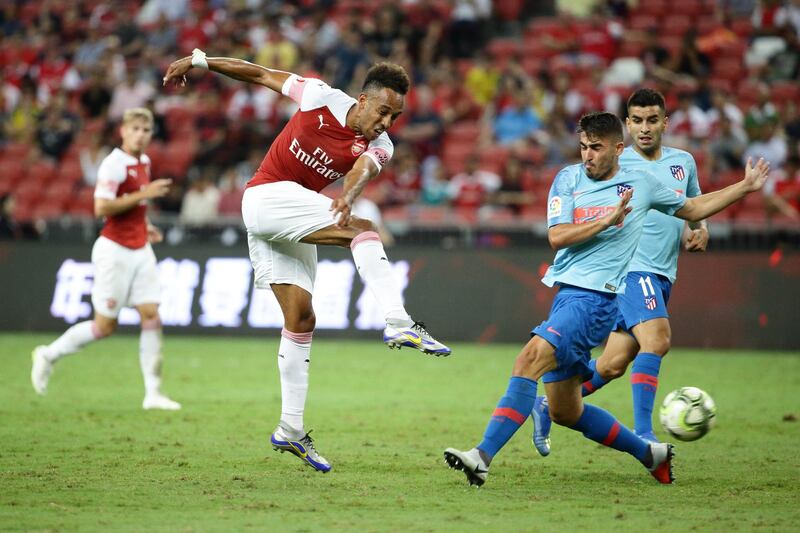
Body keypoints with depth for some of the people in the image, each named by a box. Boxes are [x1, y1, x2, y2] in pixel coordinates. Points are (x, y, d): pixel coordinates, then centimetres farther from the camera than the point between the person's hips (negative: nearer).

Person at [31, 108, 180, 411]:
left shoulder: (144, 162, 11)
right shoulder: (114, 164, -16)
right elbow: (101, 207, -25)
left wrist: (145, 226, 13)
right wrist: (143, 194, -24)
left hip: (140, 250, 8)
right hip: (115, 250, -8)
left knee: (152, 317, -2)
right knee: (105, 326, -1)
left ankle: (153, 393, 0)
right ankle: (49, 355, 20)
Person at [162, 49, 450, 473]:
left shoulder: (379, 148, -2)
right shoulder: (321, 97, -10)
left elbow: (364, 168, -26)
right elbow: (263, 75, 1)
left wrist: (347, 197, -49)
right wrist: (199, 61, 4)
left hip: (293, 224, 6)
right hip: (267, 197, -6)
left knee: (300, 317, 3)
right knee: (364, 231, -25)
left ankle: (291, 430, 7)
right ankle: (399, 324, -42)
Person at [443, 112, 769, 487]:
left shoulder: (641, 183, 7)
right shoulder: (568, 179, 10)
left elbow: (694, 209, 24)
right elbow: (557, 237, -3)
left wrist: (746, 187, 20)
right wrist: (608, 220, -13)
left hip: (596, 298, -5)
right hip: (566, 294, 5)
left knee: (530, 359, -26)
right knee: (564, 412, 9)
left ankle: (482, 456, -31)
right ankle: (650, 453, 27)